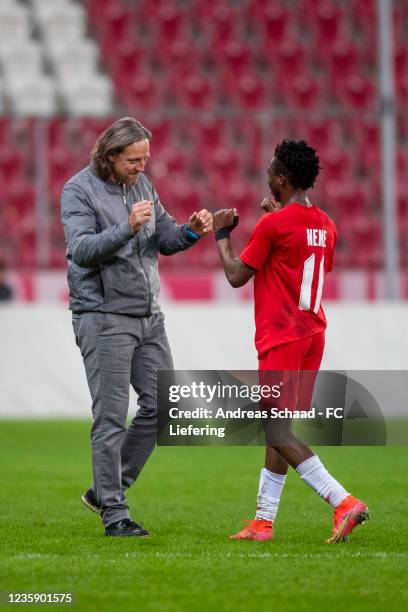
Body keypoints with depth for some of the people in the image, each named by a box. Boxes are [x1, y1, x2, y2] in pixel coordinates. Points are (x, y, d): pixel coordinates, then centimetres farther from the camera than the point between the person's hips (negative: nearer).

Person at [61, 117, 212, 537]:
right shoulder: (79, 190, -9)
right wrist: (127, 228, -33)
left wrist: (191, 231, -6)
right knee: (111, 416, -7)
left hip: (149, 314, 7)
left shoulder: (141, 184, 11)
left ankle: (107, 490, 19)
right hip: (103, 316, -7)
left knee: (161, 404, 7)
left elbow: (165, 240, 15)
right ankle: (114, 513, -2)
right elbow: (81, 249, -21)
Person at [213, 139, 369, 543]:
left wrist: (222, 233, 8)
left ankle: (343, 502, -20)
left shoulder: (273, 225, -14)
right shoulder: (325, 225, 10)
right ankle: (263, 521, 14)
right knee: (279, 427, 12)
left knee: (278, 430, -8)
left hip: (281, 339, -8)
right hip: (313, 333, 8)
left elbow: (236, 276, -8)